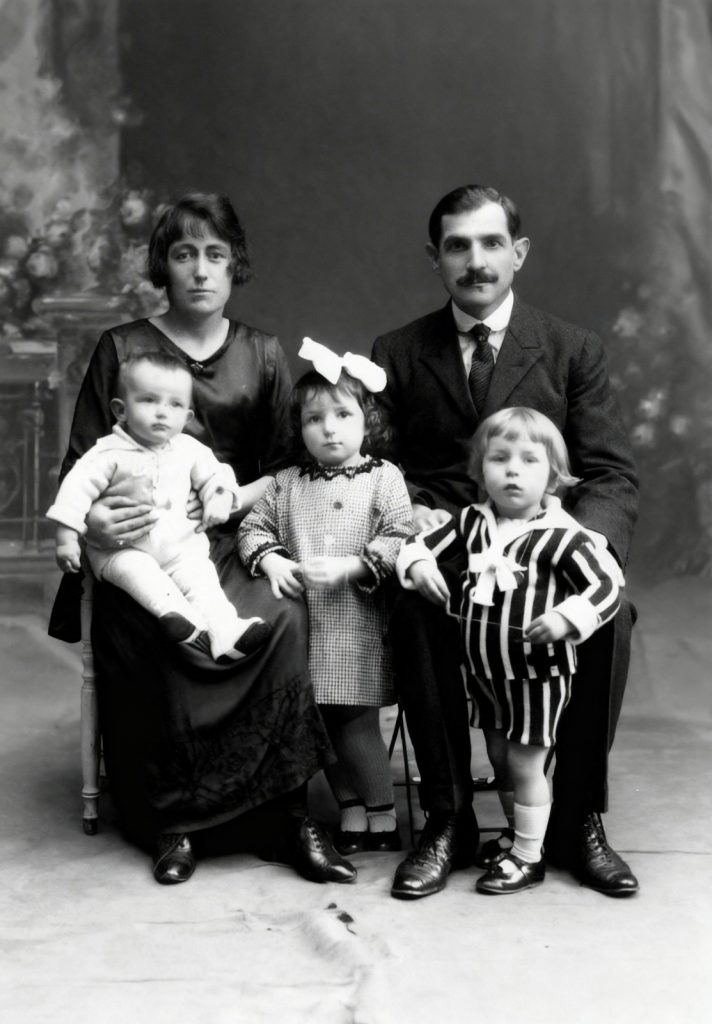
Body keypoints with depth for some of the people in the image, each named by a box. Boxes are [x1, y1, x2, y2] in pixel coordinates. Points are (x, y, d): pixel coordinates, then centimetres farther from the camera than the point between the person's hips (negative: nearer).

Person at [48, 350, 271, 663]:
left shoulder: (190, 450, 7)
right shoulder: (111, 452, -7)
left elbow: (214, 474, 19)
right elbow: (78, 487, -10)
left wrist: (220, 497, -4)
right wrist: (67, 537, -16)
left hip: (181, 547, 3)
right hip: (124, 550, -3)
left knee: (201, 574, -22)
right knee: (134, 570, -34)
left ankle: (225, 631, -34)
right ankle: (177, 613, -47)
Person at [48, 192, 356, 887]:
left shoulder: (263, 357, 14)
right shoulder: (121, 348, 8)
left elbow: (282, 468, 12)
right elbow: (81, 466, 4)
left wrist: (237, 497, -9)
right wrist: (90, 518, -18)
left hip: (229, 542, 2)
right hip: (139, 550, -1)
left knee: (282, 620, -31)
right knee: (150, 635, -34)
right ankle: (171, 821, -18)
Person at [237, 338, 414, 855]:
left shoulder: (383, 478, -1)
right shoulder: (288, 483, 11)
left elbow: (400, 539, -9)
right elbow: (254, 526, 13)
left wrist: (348, 567, -19)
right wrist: (270, 560, -7)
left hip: (356, 622, -4)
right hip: (303, 618, 4)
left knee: (356, 720, -3)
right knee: (322, 720, 9)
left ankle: (382, 817, 11)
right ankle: (351, 809, 23)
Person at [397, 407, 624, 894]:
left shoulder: (561, 535, -16)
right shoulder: (472, 522, 1)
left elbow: (608, 584, -17)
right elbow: (424, 542, 11)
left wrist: (567, 618, -30)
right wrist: (418, 564, -10)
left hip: (536, 674, -6)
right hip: (485, 672, 6)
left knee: (525, 763, 5)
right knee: (500, 759, 19)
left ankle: (528, 857, 20)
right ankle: (521, 838, 37)